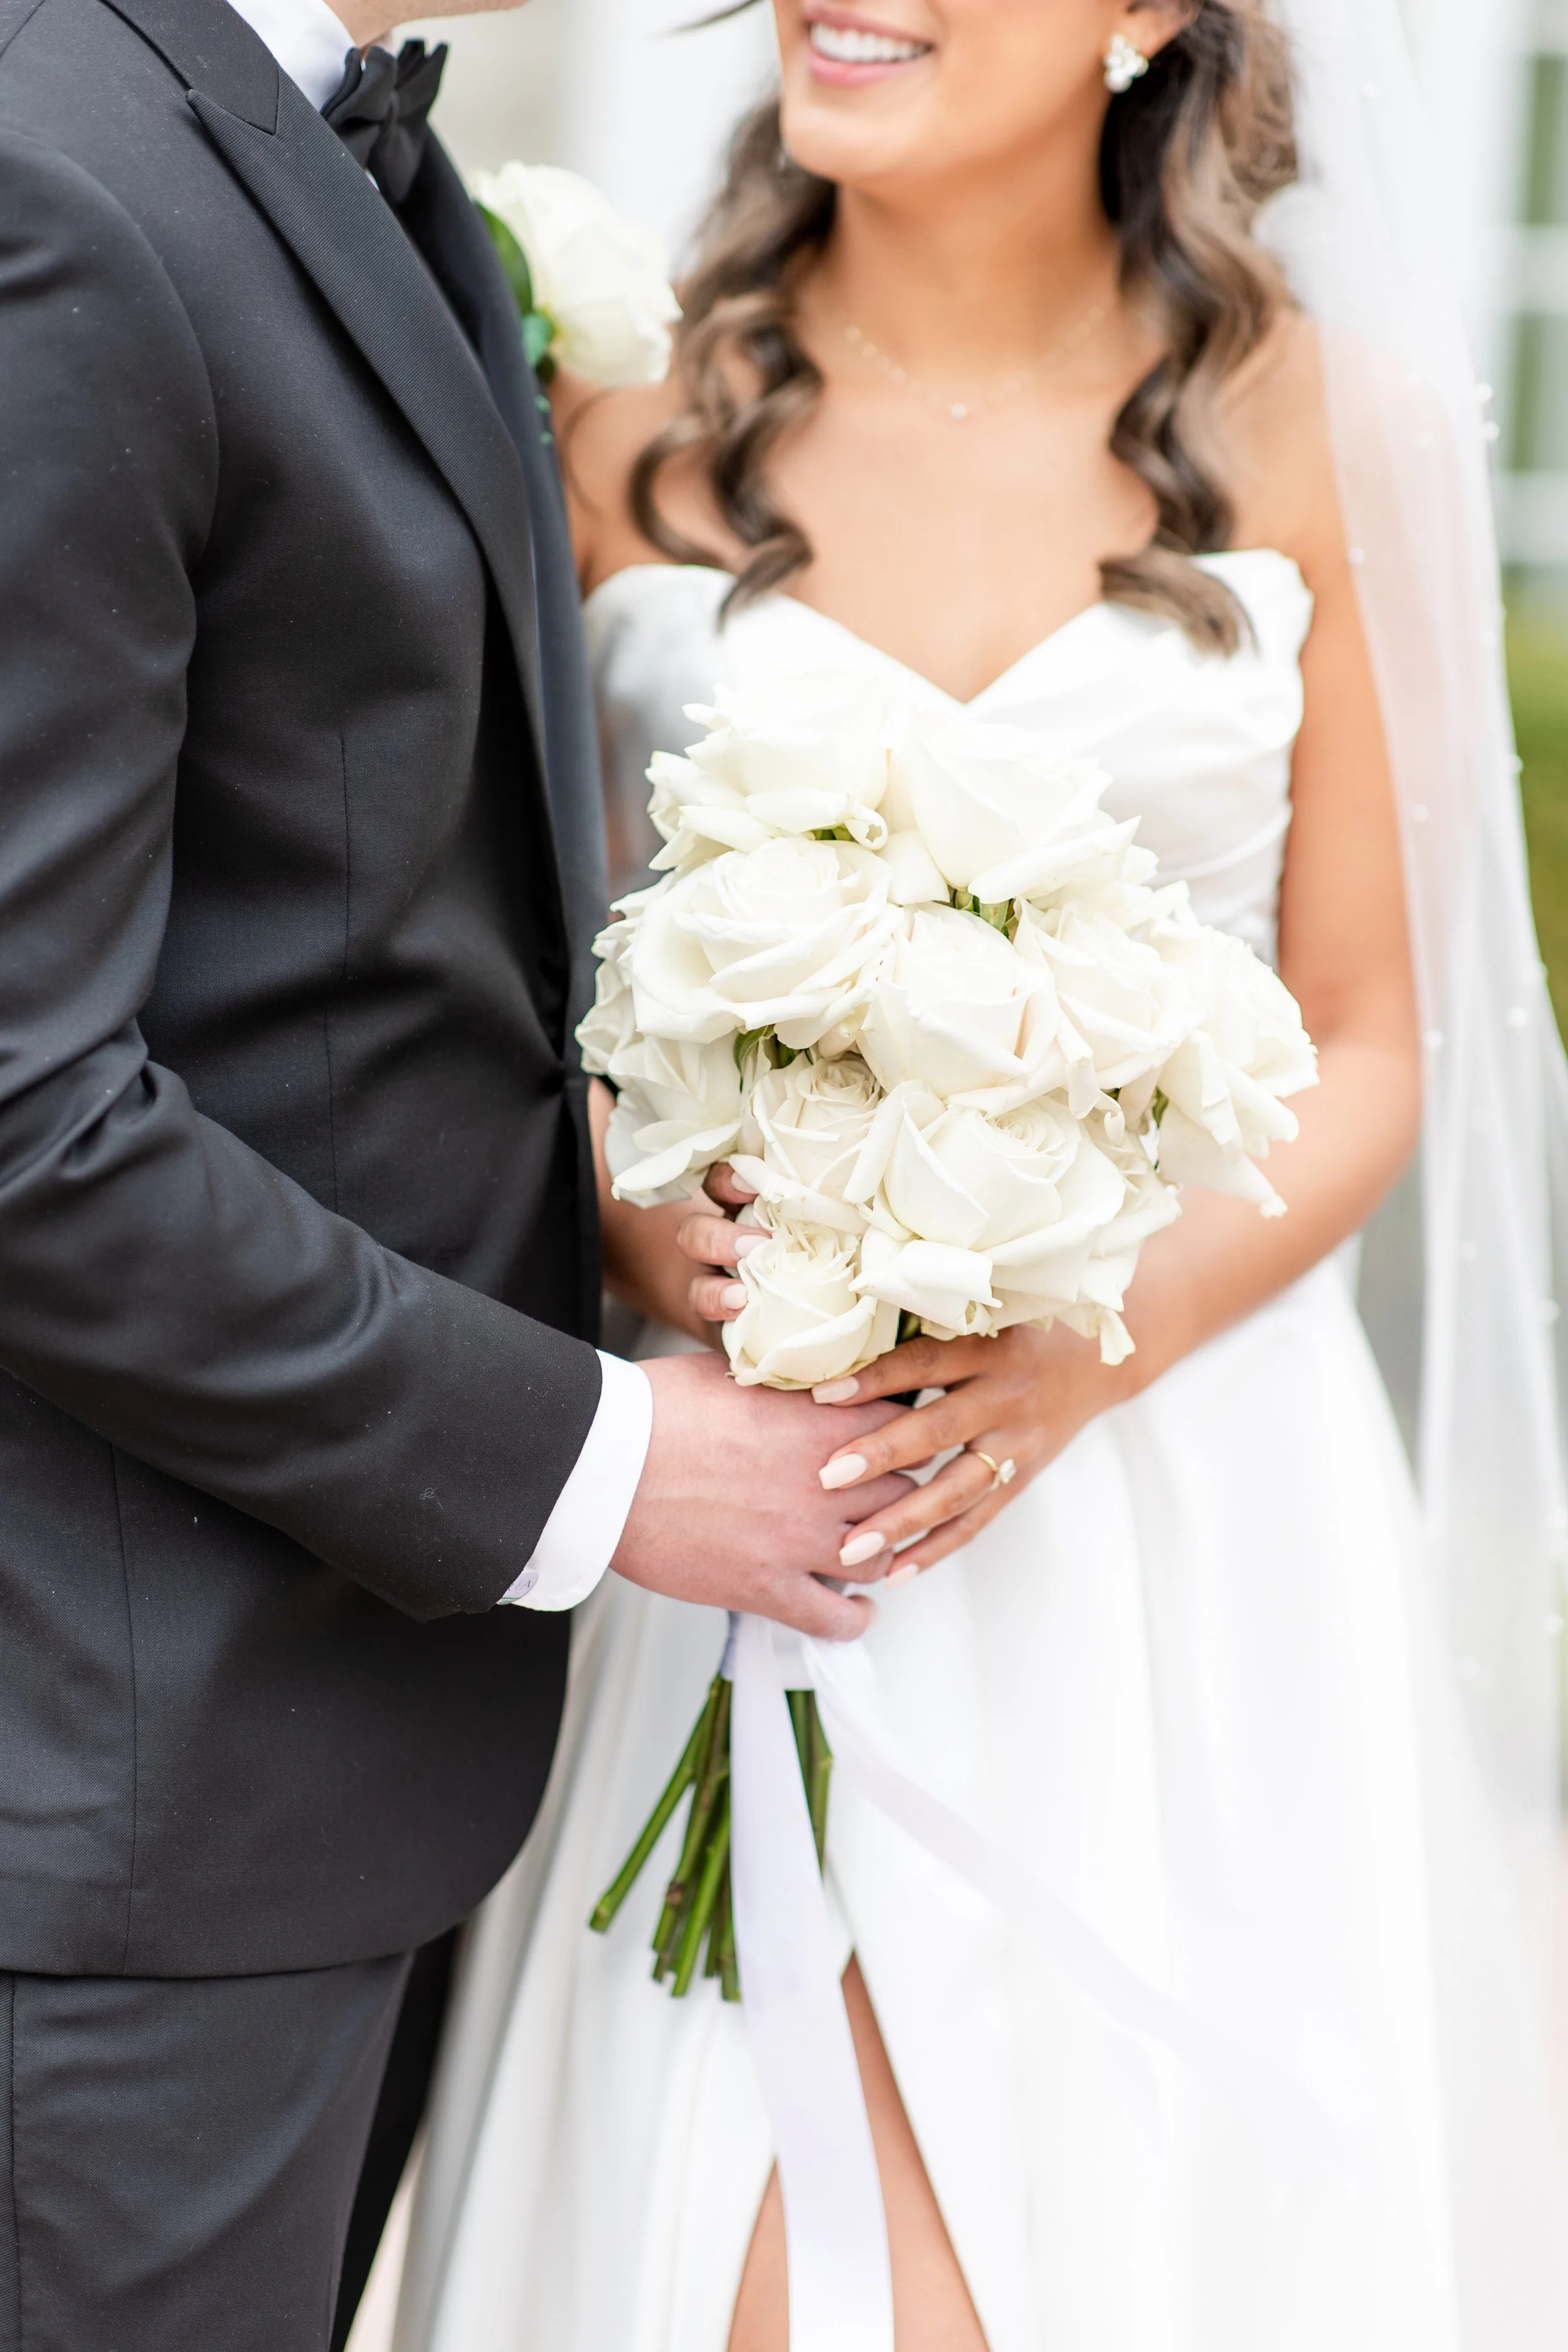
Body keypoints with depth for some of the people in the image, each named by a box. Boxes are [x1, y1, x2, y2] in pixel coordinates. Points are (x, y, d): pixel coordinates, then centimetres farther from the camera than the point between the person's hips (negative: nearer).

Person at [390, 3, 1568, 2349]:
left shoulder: (1315, 421, -1)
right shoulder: (628, 416, -1)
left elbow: (1365, 1045, 3)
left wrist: (1100, 1344, -14)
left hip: (1192, 1497, 1)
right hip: (749, 1515, 0)